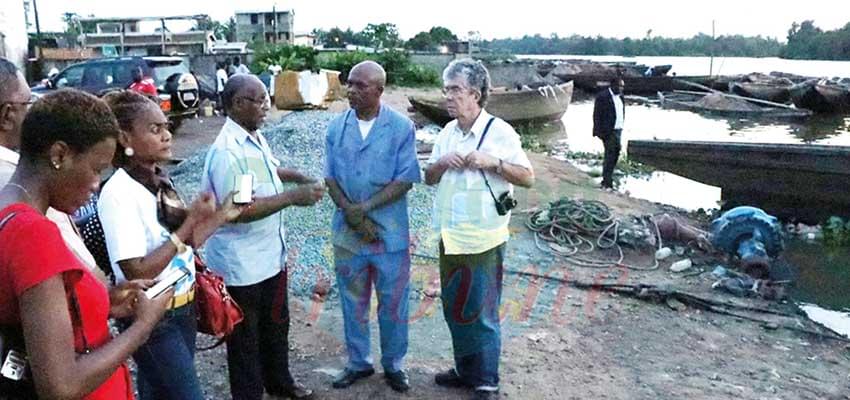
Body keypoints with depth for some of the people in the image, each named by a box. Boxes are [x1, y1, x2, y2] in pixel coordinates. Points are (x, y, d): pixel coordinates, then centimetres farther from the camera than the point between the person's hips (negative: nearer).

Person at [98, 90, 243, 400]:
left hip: (182, 308, 7)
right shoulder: (118, 192, -21)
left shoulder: (160, 180, 3)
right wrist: (191, 221, -23)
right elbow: (137, 272, -24)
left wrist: (222, 216, -3)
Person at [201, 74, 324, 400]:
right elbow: (239, 211, -30)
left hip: (270, 254, 9)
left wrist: (299, 177, 9)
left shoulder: (255, 137, 5)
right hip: (241, 264, -9)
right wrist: (293, 197, -28)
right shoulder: (227, 152, -26)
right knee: (245, 337, 11)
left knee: (276, 324, 25)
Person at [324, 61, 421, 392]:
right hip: (347, 232, 3)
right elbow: (330, 178, 1)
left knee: (393, 304, 11)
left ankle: (393, 365, 31)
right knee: (353, 303, 16)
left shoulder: (402, 127, -9)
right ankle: (358, 362, 34)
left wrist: (364, 207, -18)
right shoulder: (336, 127, 0)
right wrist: (350, 212, -14)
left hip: (390, 232, -2)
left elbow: (404, 180, -12)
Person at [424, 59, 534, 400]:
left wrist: (493, 162, -22)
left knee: (481, 313, 3)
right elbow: (429, 178, 11)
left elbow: (528, 178, -9)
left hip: (483, 241, -6)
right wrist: (442, 162, -10)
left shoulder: (499, 131, -11)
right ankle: (465, 370, 34)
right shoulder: (447, 132, 7)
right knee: (454, 308, 16)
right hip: (450, 238, 6)